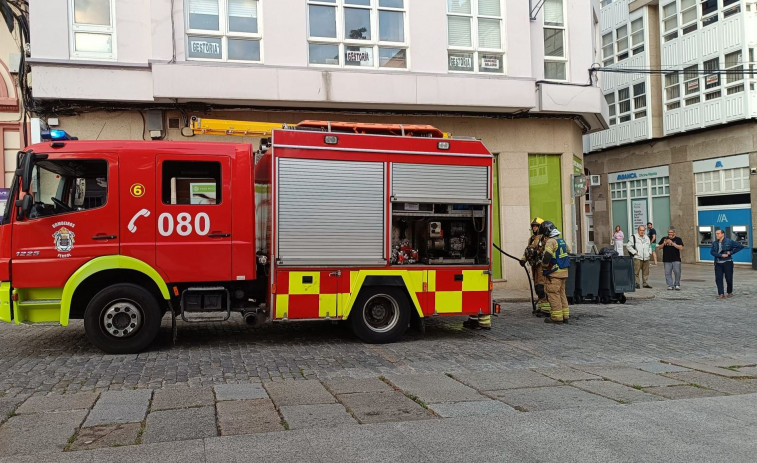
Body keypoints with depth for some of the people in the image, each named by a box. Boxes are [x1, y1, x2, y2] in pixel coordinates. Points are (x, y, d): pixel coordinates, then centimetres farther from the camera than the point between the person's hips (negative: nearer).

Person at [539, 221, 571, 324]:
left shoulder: (551, 241, -15)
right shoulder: (562, 240, 14)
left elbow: (547, 256, -26)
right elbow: (567, 252, 24)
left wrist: (544, 265, -9)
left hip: (554, 273, -9)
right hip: (563, 271, 9)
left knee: (553, 294, -4)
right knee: (561, 293, 15)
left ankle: (557, 317, -3)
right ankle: (565, 315, 18)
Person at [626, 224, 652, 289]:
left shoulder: (647, 238, 19)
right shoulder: (634, 237, 0)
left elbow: (649, 246, 33)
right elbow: (628, 246, -4)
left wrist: (650, 252, 17)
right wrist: (634, 252, -9)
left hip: (646, 258, 6)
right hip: (637, 258, -5)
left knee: (646, 272, 7)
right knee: (636, 271, -8)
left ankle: (645, 283, 17)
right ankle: (637, 283, -2)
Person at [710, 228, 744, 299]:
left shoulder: (729, 241, -4)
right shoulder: (715, 243, 8)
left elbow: (741, 246, -3)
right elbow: (712, 252, -3)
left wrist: (731, 252, -8)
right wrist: (721, 255, -17)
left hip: (727, 263, -3)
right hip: (718, 263, 3)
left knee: (729, 278, 4)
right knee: (718, 278, -4)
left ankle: (730, 293, 23)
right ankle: (721, 294, -3)